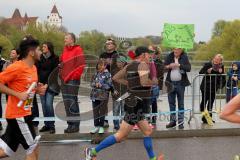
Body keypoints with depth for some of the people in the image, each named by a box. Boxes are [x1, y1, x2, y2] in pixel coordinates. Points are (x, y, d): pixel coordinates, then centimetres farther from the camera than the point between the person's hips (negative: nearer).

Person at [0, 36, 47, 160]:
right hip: (18, 114, -9)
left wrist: (38, 90, 3)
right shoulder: (17, 67, -17)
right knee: (33, 147, 0)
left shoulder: (33, 68, 10)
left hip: (24, 113, 9)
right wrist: (18, 94, -22)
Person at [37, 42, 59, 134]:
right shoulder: (40, 58, 13)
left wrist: (48, 83, -9)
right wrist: (39, 82, -4)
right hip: (41, 84, 5)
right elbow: (37, 70, 10)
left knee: (49, 104, -12)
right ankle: (46, 124, 12)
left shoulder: (55, 58, -1)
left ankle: (51, 126, -4)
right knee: (44, 105, 4)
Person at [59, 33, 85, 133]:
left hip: (73, 80, -8)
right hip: (64, 80, 8)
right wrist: (61, 74, 11)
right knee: (66, 103, 9)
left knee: (72, 102, -8)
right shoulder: (65, 50, 17)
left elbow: (81, 65, -11)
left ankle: (75, 125, -2)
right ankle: (70, 124, 16)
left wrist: (74, 76, -11)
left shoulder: (77, 50, -5)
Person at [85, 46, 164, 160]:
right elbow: (144, 82, -29)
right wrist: (154, 82, -8)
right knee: (121, 135, -4)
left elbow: (115, 78, 13)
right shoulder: (143, 65, -13)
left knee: (148, 132, 16)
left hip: (135, 103, 10)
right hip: (137, 105, -10)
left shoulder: (130, 66, 10)